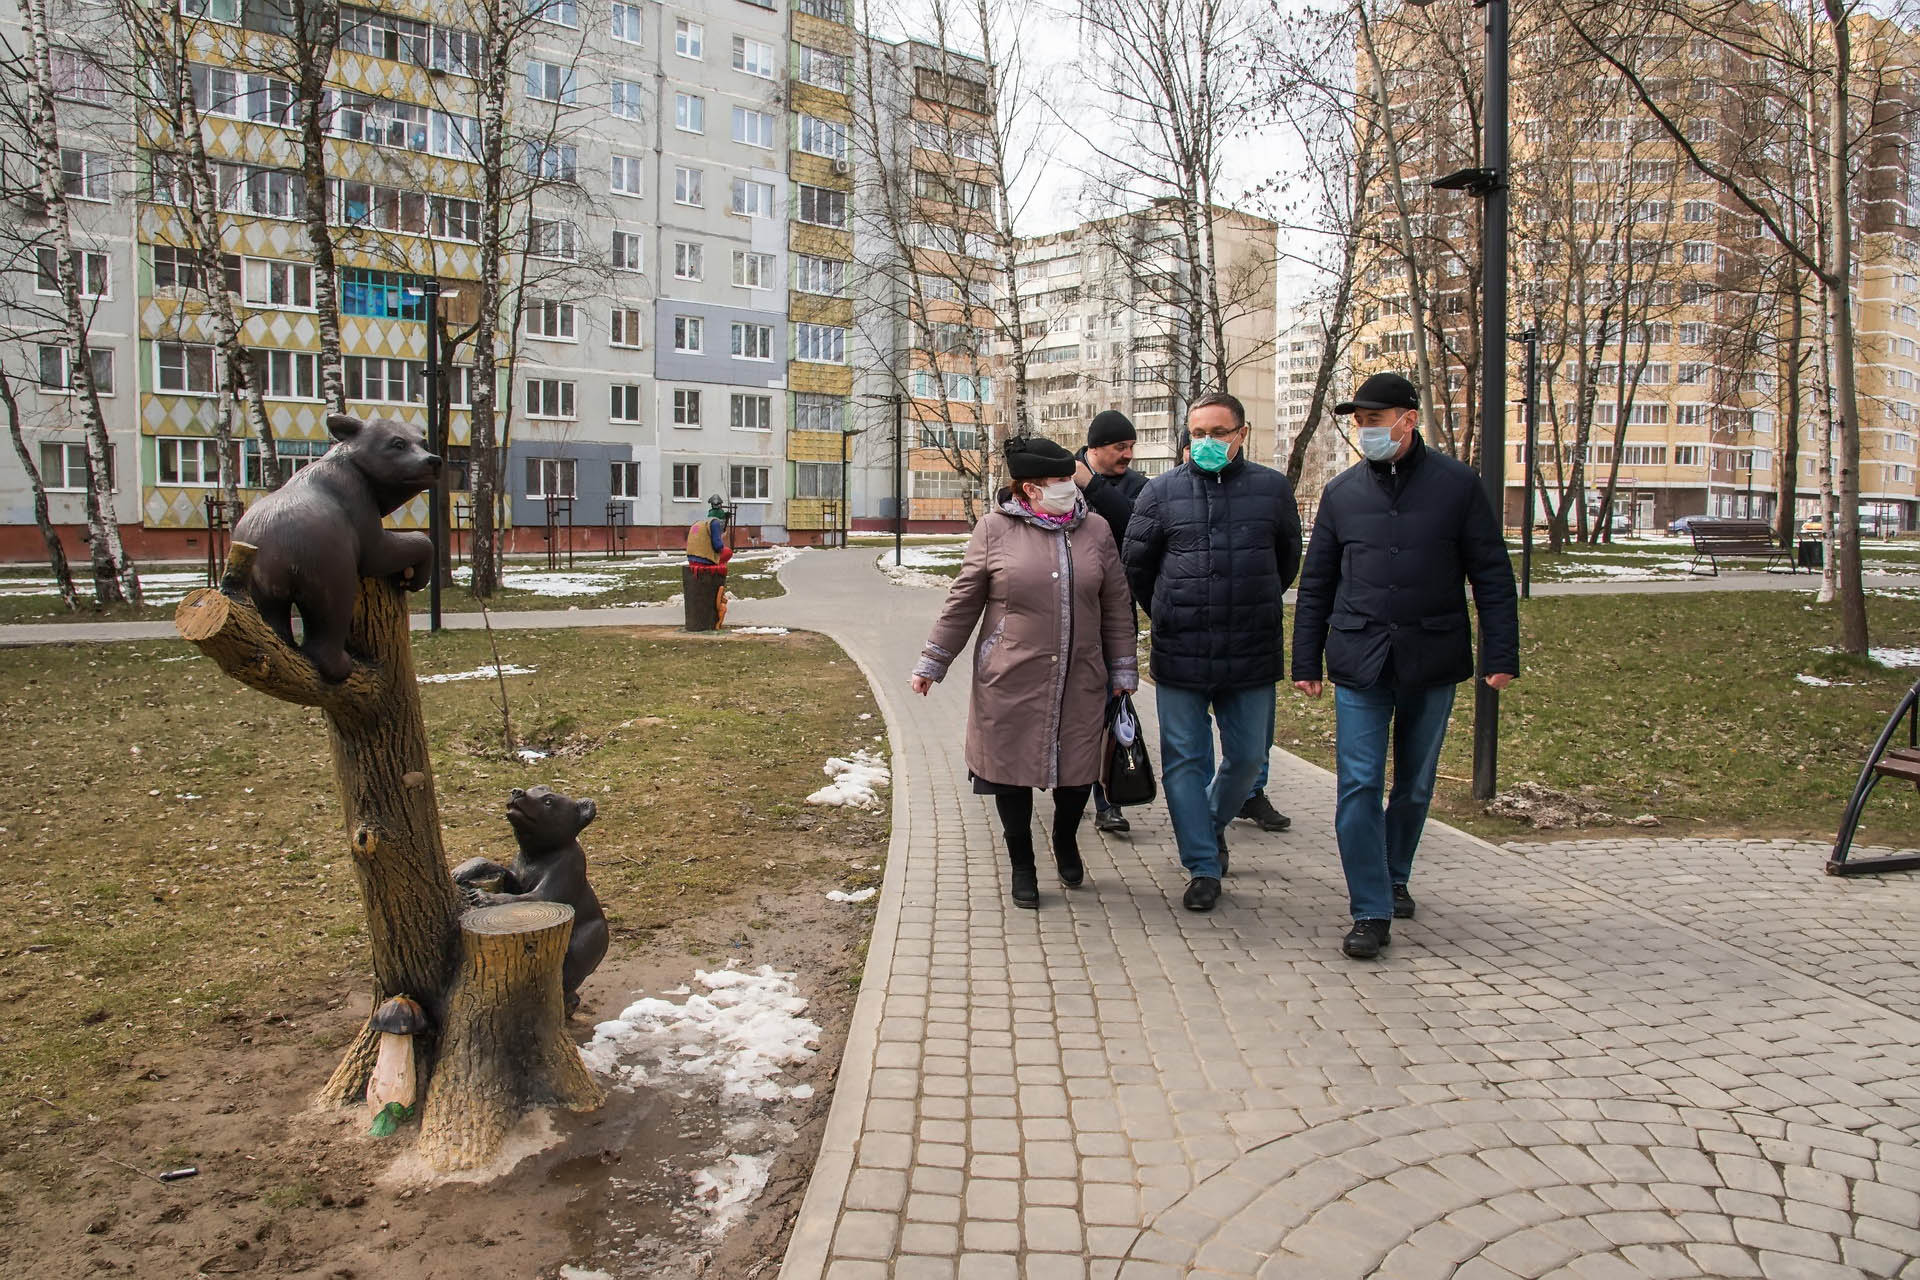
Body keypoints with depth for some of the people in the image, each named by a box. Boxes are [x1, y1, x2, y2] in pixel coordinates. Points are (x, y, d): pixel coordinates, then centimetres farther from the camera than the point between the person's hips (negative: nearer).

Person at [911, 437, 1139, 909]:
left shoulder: (1095, 531, 6)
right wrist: (933, 661, 3)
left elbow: (1116, 607, 11)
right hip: (1011, 681, -2)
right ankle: (1022, 864, 27)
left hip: (1079, 683, 3)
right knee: (1013, 767, 7)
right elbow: (964, 600, 2)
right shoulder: (995, 528, -3)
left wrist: (1123, 669, 12)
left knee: (1077, 767, 10)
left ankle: (1065, 842, 40)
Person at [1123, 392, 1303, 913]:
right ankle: (1203, 866, 13)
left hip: (1251, 653, 1)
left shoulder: (1272, 489, 4)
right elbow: (1136, 563, 10)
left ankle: (1210, 823, 38)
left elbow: (1287, 561, 17)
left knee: (1248, 755, 9)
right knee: (1185, 758, 2)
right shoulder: (1162, 491, 0)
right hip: (1179, 654, -1)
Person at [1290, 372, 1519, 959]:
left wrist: (1500, 654, -4)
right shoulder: (1341, 491, 5)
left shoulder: (1457, 484, 0)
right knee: (1359, 785, -7)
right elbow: (1315, 583, 9)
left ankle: (1395, 878, 35)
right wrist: (1306, 662, 7)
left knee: (1415, 785, 13)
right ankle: (1372, 912, -1)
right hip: (1359, 662, 0)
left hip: (1434, 661, 0)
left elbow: (1492, 575, 2)